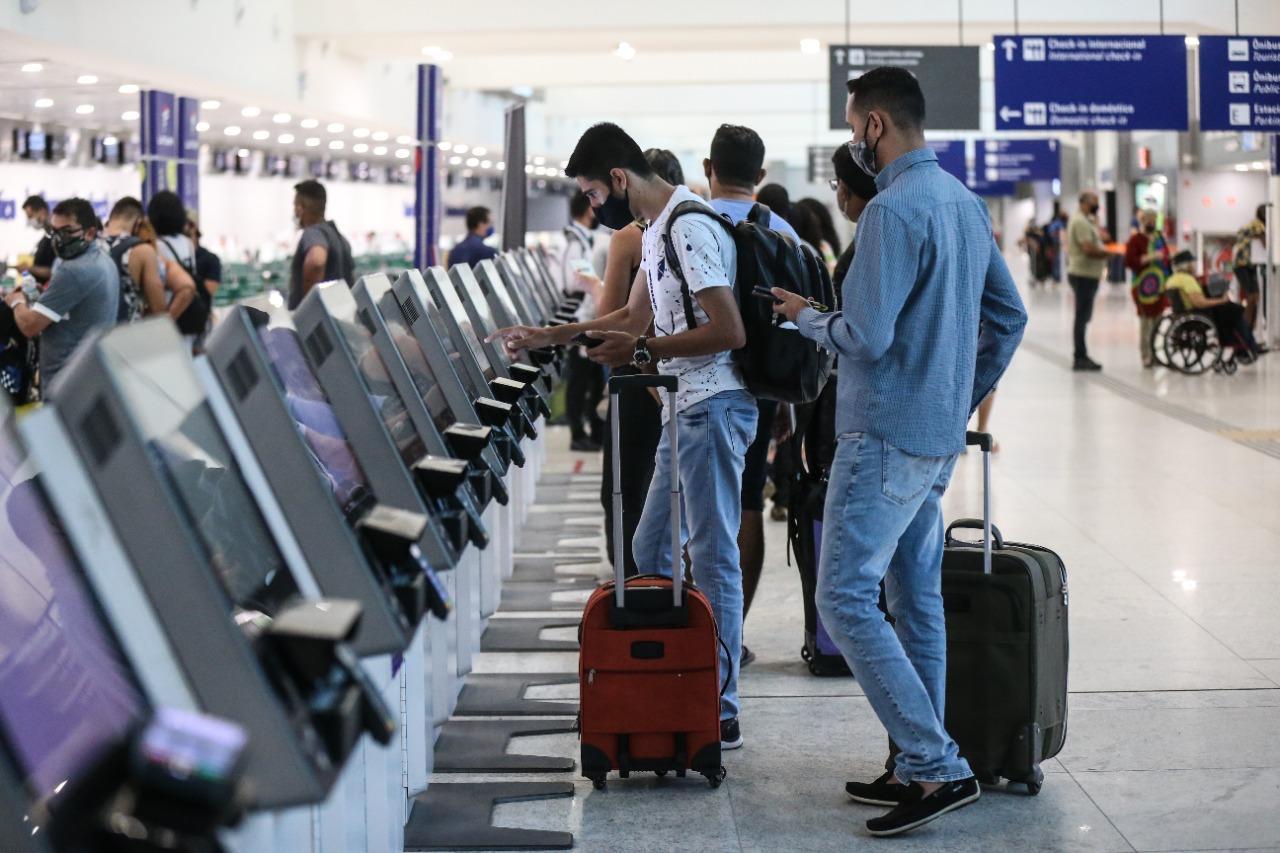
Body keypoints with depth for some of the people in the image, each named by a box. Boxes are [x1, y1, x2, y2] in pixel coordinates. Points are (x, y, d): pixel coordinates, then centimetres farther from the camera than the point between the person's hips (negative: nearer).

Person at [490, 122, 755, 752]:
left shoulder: (690, 226, -17)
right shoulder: (657, 229, 15)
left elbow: (729, 330, -23)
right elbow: (637, 317, 25)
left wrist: (644, 351, -19)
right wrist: (546, 337, 23)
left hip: (713, 407, -11)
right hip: (688, 409, 11)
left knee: (712, 556, -7)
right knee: (650, 550, 14)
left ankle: (720, 715, -2)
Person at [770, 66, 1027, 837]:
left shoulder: (894, 209, -18)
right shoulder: (966, 203, 12)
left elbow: (866, 336, -22)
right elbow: (1010, 317, 18)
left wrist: (806, 317, -2)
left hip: (886, 439, -10)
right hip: (942, 439, 10)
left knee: (845, 600, -8)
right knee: (917, 600, 13)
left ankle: (939, 767, -9)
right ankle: (923, 770, 19)